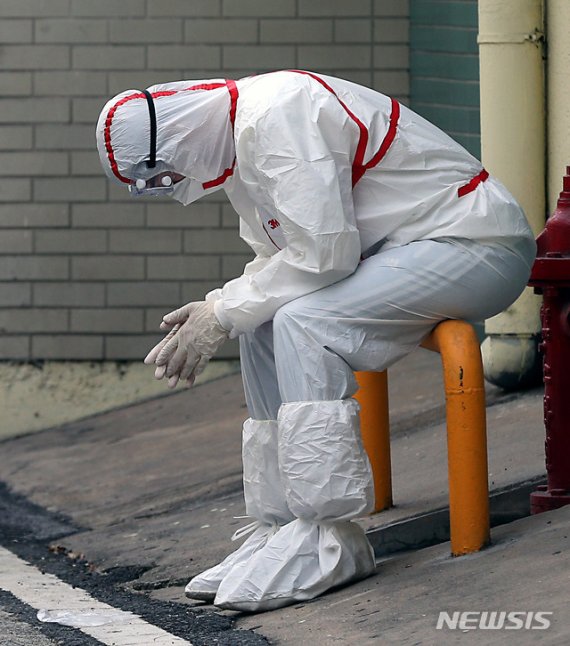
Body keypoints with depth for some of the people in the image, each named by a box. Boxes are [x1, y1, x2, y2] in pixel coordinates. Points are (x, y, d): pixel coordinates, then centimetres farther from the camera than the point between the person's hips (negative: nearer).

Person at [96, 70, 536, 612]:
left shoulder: (277, 113, -22)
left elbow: (323, 252, -25)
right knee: (264, 328, 1)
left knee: (302, 322, -24)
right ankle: (280, 529, 3)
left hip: (477, 242, -10)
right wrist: (214, 310, -3)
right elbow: (278, 258, 15)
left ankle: (328, 540, -19)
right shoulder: (238, 141, 10)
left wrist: (224, 312, -15)